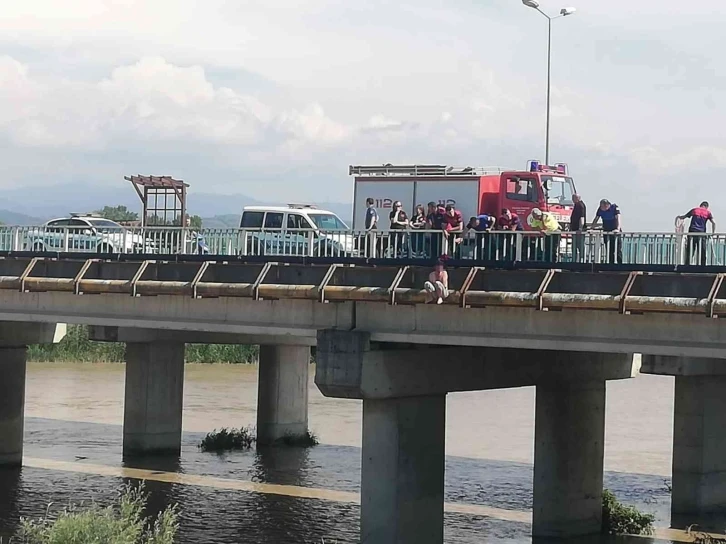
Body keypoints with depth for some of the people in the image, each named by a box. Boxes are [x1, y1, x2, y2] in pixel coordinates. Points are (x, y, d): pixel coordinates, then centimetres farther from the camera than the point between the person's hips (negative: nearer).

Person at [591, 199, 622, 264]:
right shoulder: (600, 209, -1)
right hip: (606, 232, 5)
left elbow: (618, 218, -25)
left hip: (615, 232, -5)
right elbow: (596, 219, 3)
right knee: (609, 251, 6)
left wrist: (618, 229, -38)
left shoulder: (615, 207, -14)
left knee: (618, 250, -7)